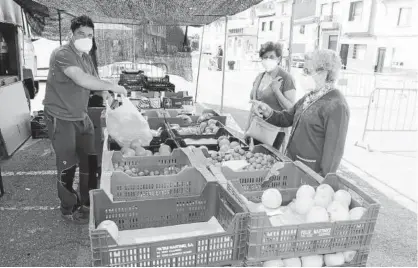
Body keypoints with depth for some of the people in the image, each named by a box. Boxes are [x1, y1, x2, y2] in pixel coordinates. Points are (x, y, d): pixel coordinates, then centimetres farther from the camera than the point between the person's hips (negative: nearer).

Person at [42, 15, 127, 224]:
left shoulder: (86, 58, 10)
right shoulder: (62, 54, -19)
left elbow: (94, 82, 8)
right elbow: (81, 79, -33)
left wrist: (109, 92, -10)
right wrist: (111, 86, -26)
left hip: (81, 117, 8)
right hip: (61, 118, -8)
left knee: (90, 160, 12)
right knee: (67, 165, 2)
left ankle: (88, 202, 30)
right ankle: (69, 209, 21)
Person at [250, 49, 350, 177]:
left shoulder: (336, 106, -20)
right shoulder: (310, 97, 7)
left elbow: (334, 149, -20)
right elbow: (286, 118, 11)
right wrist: (268, 113, -9)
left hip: (311, 172, -8)